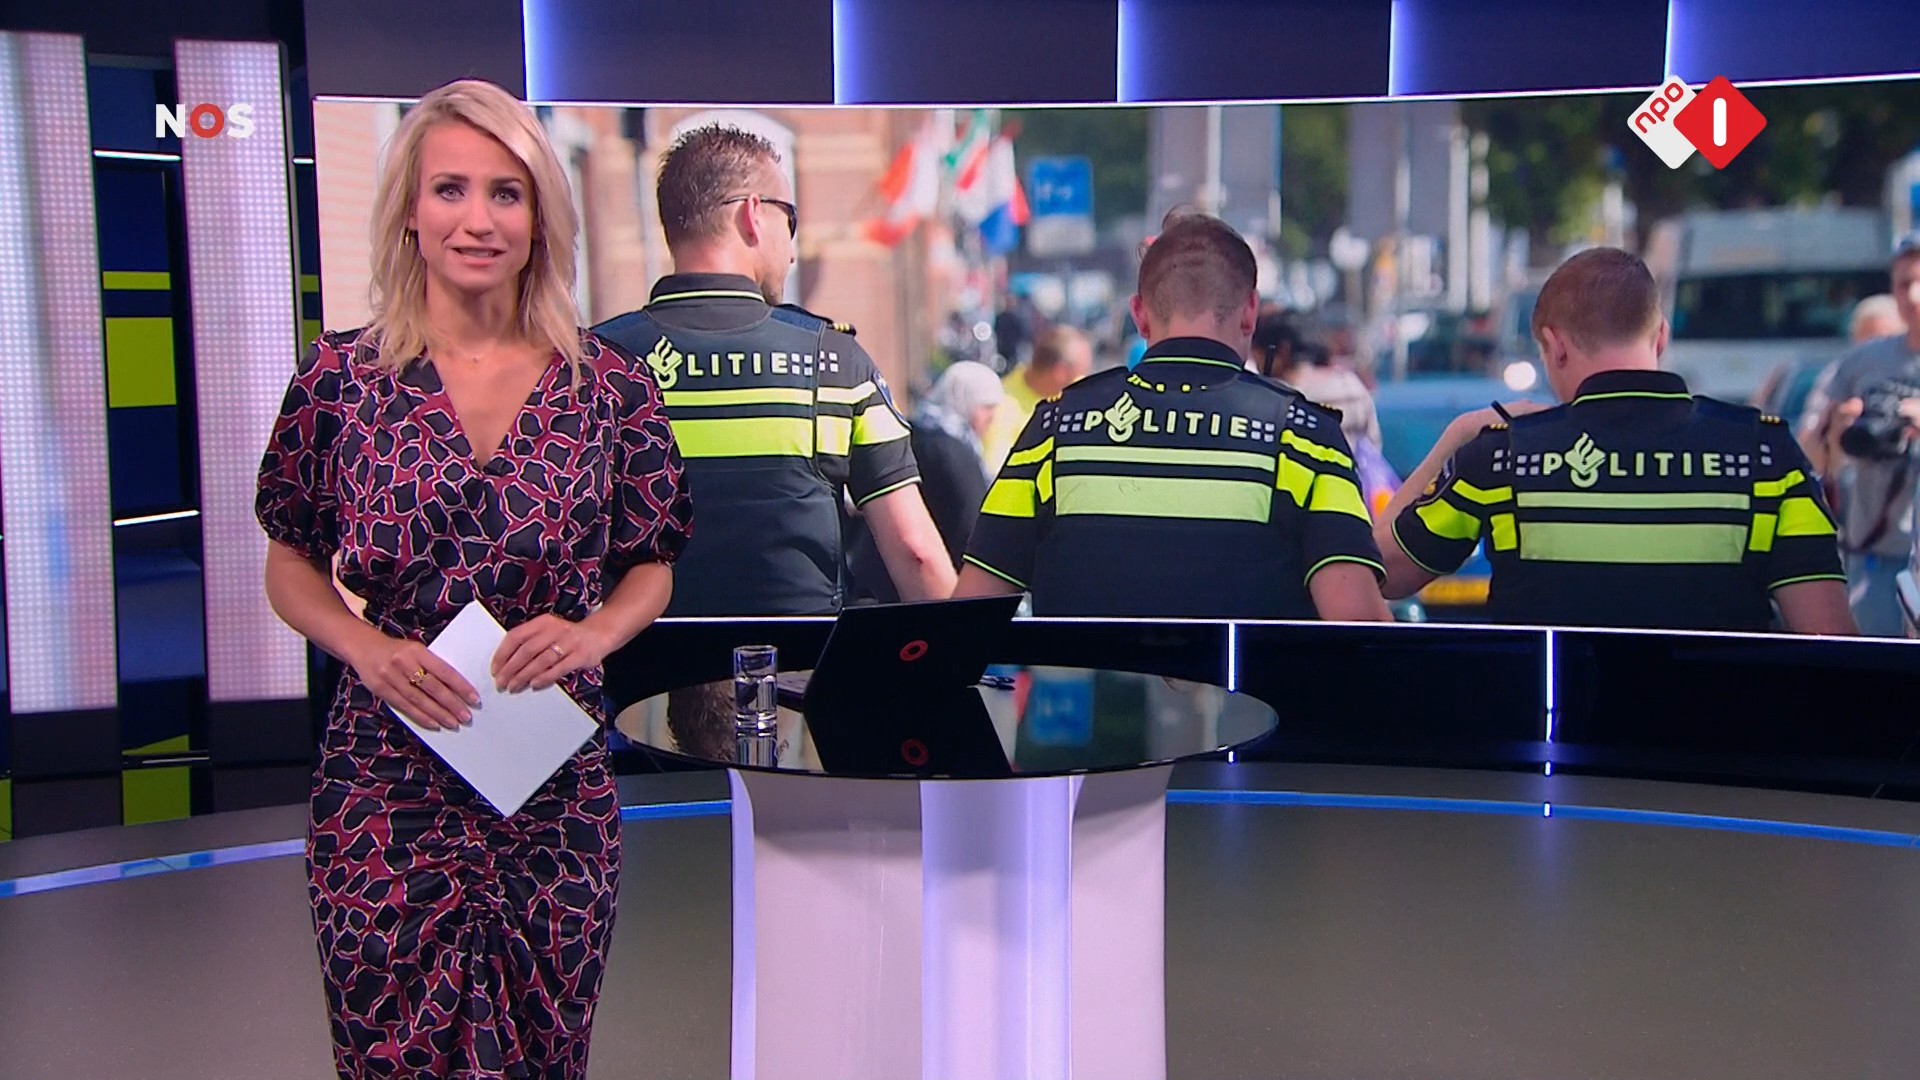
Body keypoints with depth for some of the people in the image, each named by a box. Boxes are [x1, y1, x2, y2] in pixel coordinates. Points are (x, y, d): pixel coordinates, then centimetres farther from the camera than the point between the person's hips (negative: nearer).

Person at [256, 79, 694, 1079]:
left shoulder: (609, 386, 0)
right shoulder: (342, 378, -1)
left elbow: (650, 568, 10)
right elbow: (290, 566, 8)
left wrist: (595, 631, -10)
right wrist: (368, 649, -11)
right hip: (386, 790, -1)